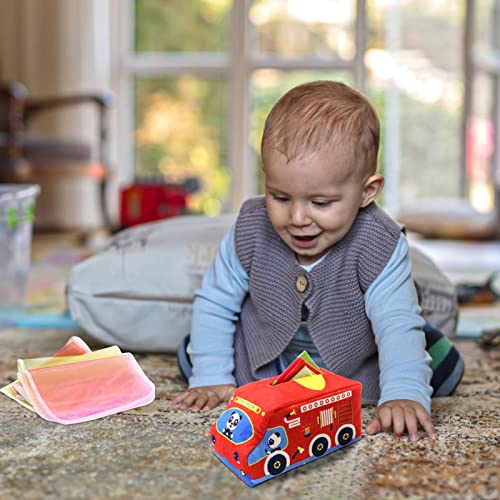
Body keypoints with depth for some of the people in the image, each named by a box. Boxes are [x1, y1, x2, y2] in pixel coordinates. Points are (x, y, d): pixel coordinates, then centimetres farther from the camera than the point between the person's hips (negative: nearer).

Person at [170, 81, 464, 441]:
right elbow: (215, 303, -11)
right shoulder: (251, 230, -24)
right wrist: (211, 379, -17)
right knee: (190, 356, -3)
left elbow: (398, 325, -36)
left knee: (444, 368, -10)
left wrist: (404, 395, -53)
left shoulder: (379, 246, -30)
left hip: (356, 372, -1)